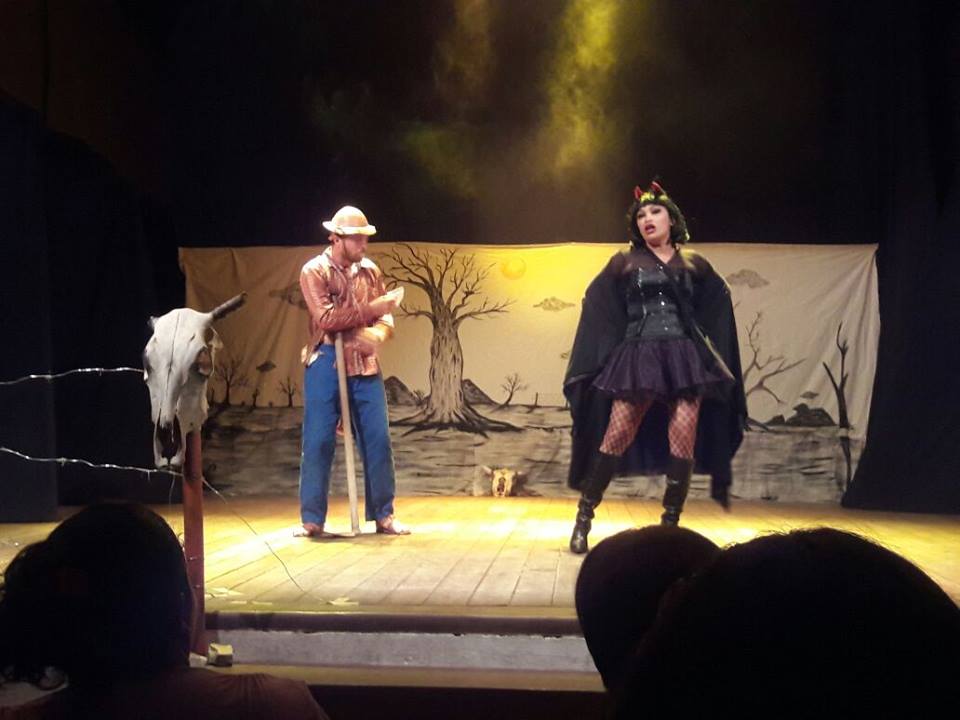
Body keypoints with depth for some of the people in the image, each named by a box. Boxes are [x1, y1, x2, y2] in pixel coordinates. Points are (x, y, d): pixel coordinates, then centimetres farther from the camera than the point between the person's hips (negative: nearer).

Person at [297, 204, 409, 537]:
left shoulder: (370, 270, 9)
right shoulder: (314, 271, -5)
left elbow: (386, 318, 7)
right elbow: (326, 318, -17)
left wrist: (377, 335, -16)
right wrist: (371, 309, -17)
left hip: (365, 366, 4)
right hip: (326, 366, -4)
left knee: (377, 440, 3)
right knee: (319, 441, -2)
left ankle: (383, 515, 13)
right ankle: (312, 519, 6)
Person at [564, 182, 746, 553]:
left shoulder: (694, 264, 13)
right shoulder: (625, 262, 10)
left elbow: (717, 306, 20)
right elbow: (599, 306, 10)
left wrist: (714, 357, 12)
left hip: (685, 358, 2)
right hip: (638, 357, -1)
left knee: (683, 436, -10)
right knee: (618, 435, -10)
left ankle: (670, 523, -1)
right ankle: (583, 519, -2)